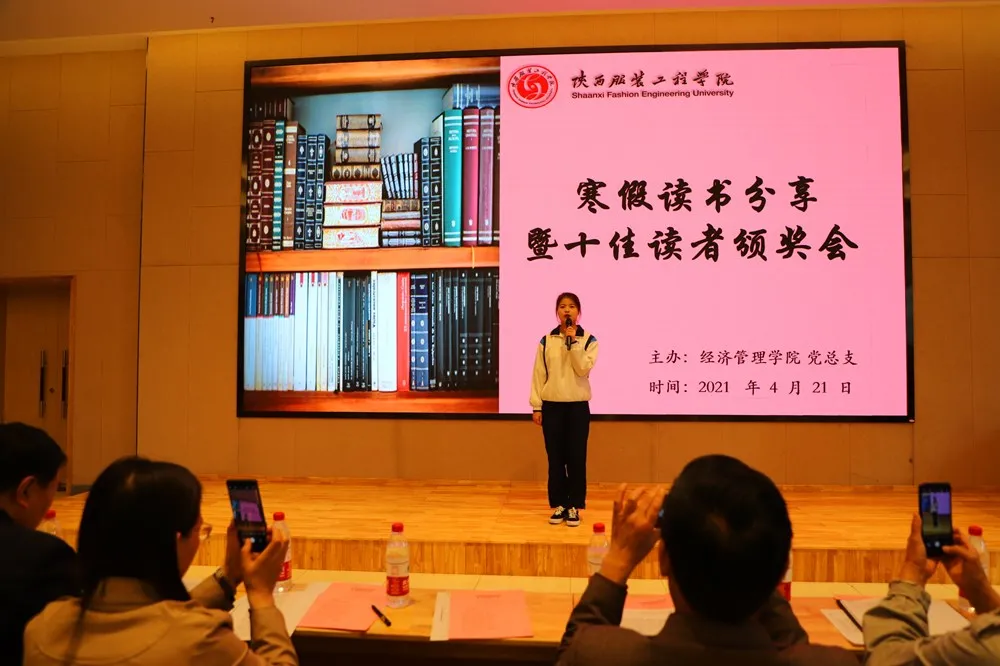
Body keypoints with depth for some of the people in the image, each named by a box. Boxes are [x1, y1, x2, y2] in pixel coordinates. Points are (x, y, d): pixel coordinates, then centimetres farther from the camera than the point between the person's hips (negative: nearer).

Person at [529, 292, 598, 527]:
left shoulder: (588, 340, 0)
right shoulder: (546, 340, 4)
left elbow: (583, 369, -14)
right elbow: (538, 374, 3)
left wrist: (572, 341, -17)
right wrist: (536, 406, -1)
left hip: (578, 406, -1)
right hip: (552, 406, 1)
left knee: (576, 457, 2)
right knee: (555, 458, 6)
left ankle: (574, 506, 12)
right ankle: (558, 505, 16)